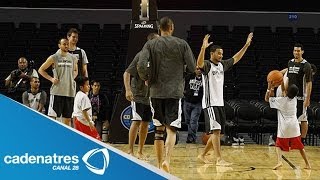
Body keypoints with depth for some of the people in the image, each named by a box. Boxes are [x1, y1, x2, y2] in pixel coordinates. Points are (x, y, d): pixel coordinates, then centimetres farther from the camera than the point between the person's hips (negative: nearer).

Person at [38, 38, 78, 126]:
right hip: (57, 91, -4)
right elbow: (41, 70, 4)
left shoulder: (73, 58, 9)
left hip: (70, 92, 4)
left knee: (67, 118, 8)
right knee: (52, 116, -5)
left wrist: (72, 78, 10)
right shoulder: (54, 58, -2)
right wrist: (51, 79, -6)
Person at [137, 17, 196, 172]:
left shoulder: (150, 44, 2)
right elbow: (192, 68, -1)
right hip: (175, 91, -2)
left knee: (159, 130, 12)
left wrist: (147, 80, 8)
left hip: (156, 92, 2)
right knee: (171, 129, -3)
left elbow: (140, 66, -10)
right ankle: (167, 160, -23)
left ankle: (159, 165, 15)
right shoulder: (182, 44, 0)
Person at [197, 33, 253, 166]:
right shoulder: (207, 65, -9)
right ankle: (219, 159, -17)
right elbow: (199, 63, -31)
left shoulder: (222, 65, 13)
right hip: (210, 103, -8)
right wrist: (203, 47, -45)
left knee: (217, 132, 11)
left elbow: (236, 58, 23)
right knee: (216, 130, -15)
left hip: (220, 103, 8)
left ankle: (203, 155, 24)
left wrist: (246, 45, 19)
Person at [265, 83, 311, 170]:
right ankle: (307, 164, 18)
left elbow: (267, 99, 3)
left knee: (279, 145, 11)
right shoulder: (294, 99, 5)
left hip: (284, 127, -3)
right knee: (300, 146, 16)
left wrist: (269, 88, 2)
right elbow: (287, 95, 25)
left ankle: (279, 161, -13)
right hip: (294, 127, 3)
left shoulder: (281, 100, -7)